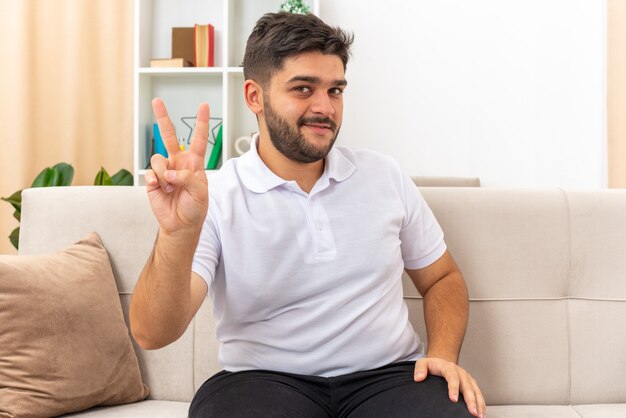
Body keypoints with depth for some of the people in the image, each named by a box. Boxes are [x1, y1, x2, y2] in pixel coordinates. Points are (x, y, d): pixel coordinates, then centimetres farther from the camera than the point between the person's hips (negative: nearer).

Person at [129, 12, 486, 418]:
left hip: (388, 374, 2)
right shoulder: (212, 198, -4)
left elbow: (443, 278, 17)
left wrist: (443, 355, -3)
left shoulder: (385, 175, 8)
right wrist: (178, 233, -33)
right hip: (265, 380, -2)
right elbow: (153, 334, -15)